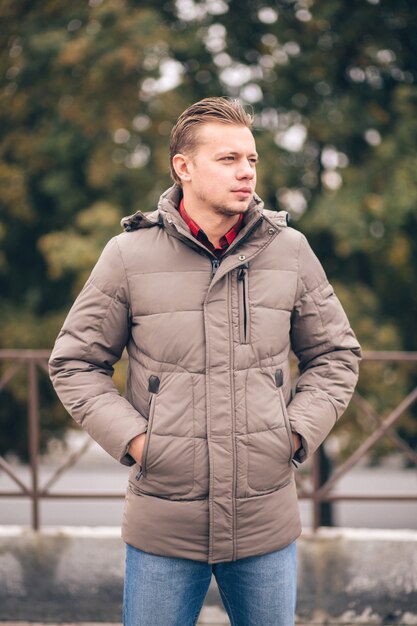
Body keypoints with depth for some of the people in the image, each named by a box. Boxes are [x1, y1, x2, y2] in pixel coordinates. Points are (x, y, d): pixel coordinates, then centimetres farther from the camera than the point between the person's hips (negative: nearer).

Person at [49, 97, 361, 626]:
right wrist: (132, 439, -7)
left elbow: (335, 355, 12)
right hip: (162, 527, -2)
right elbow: (73, 363, 3)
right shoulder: (129, 255, -4)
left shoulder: (290, 251, 2)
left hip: (266, 524, 2)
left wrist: (296, 433, 0)